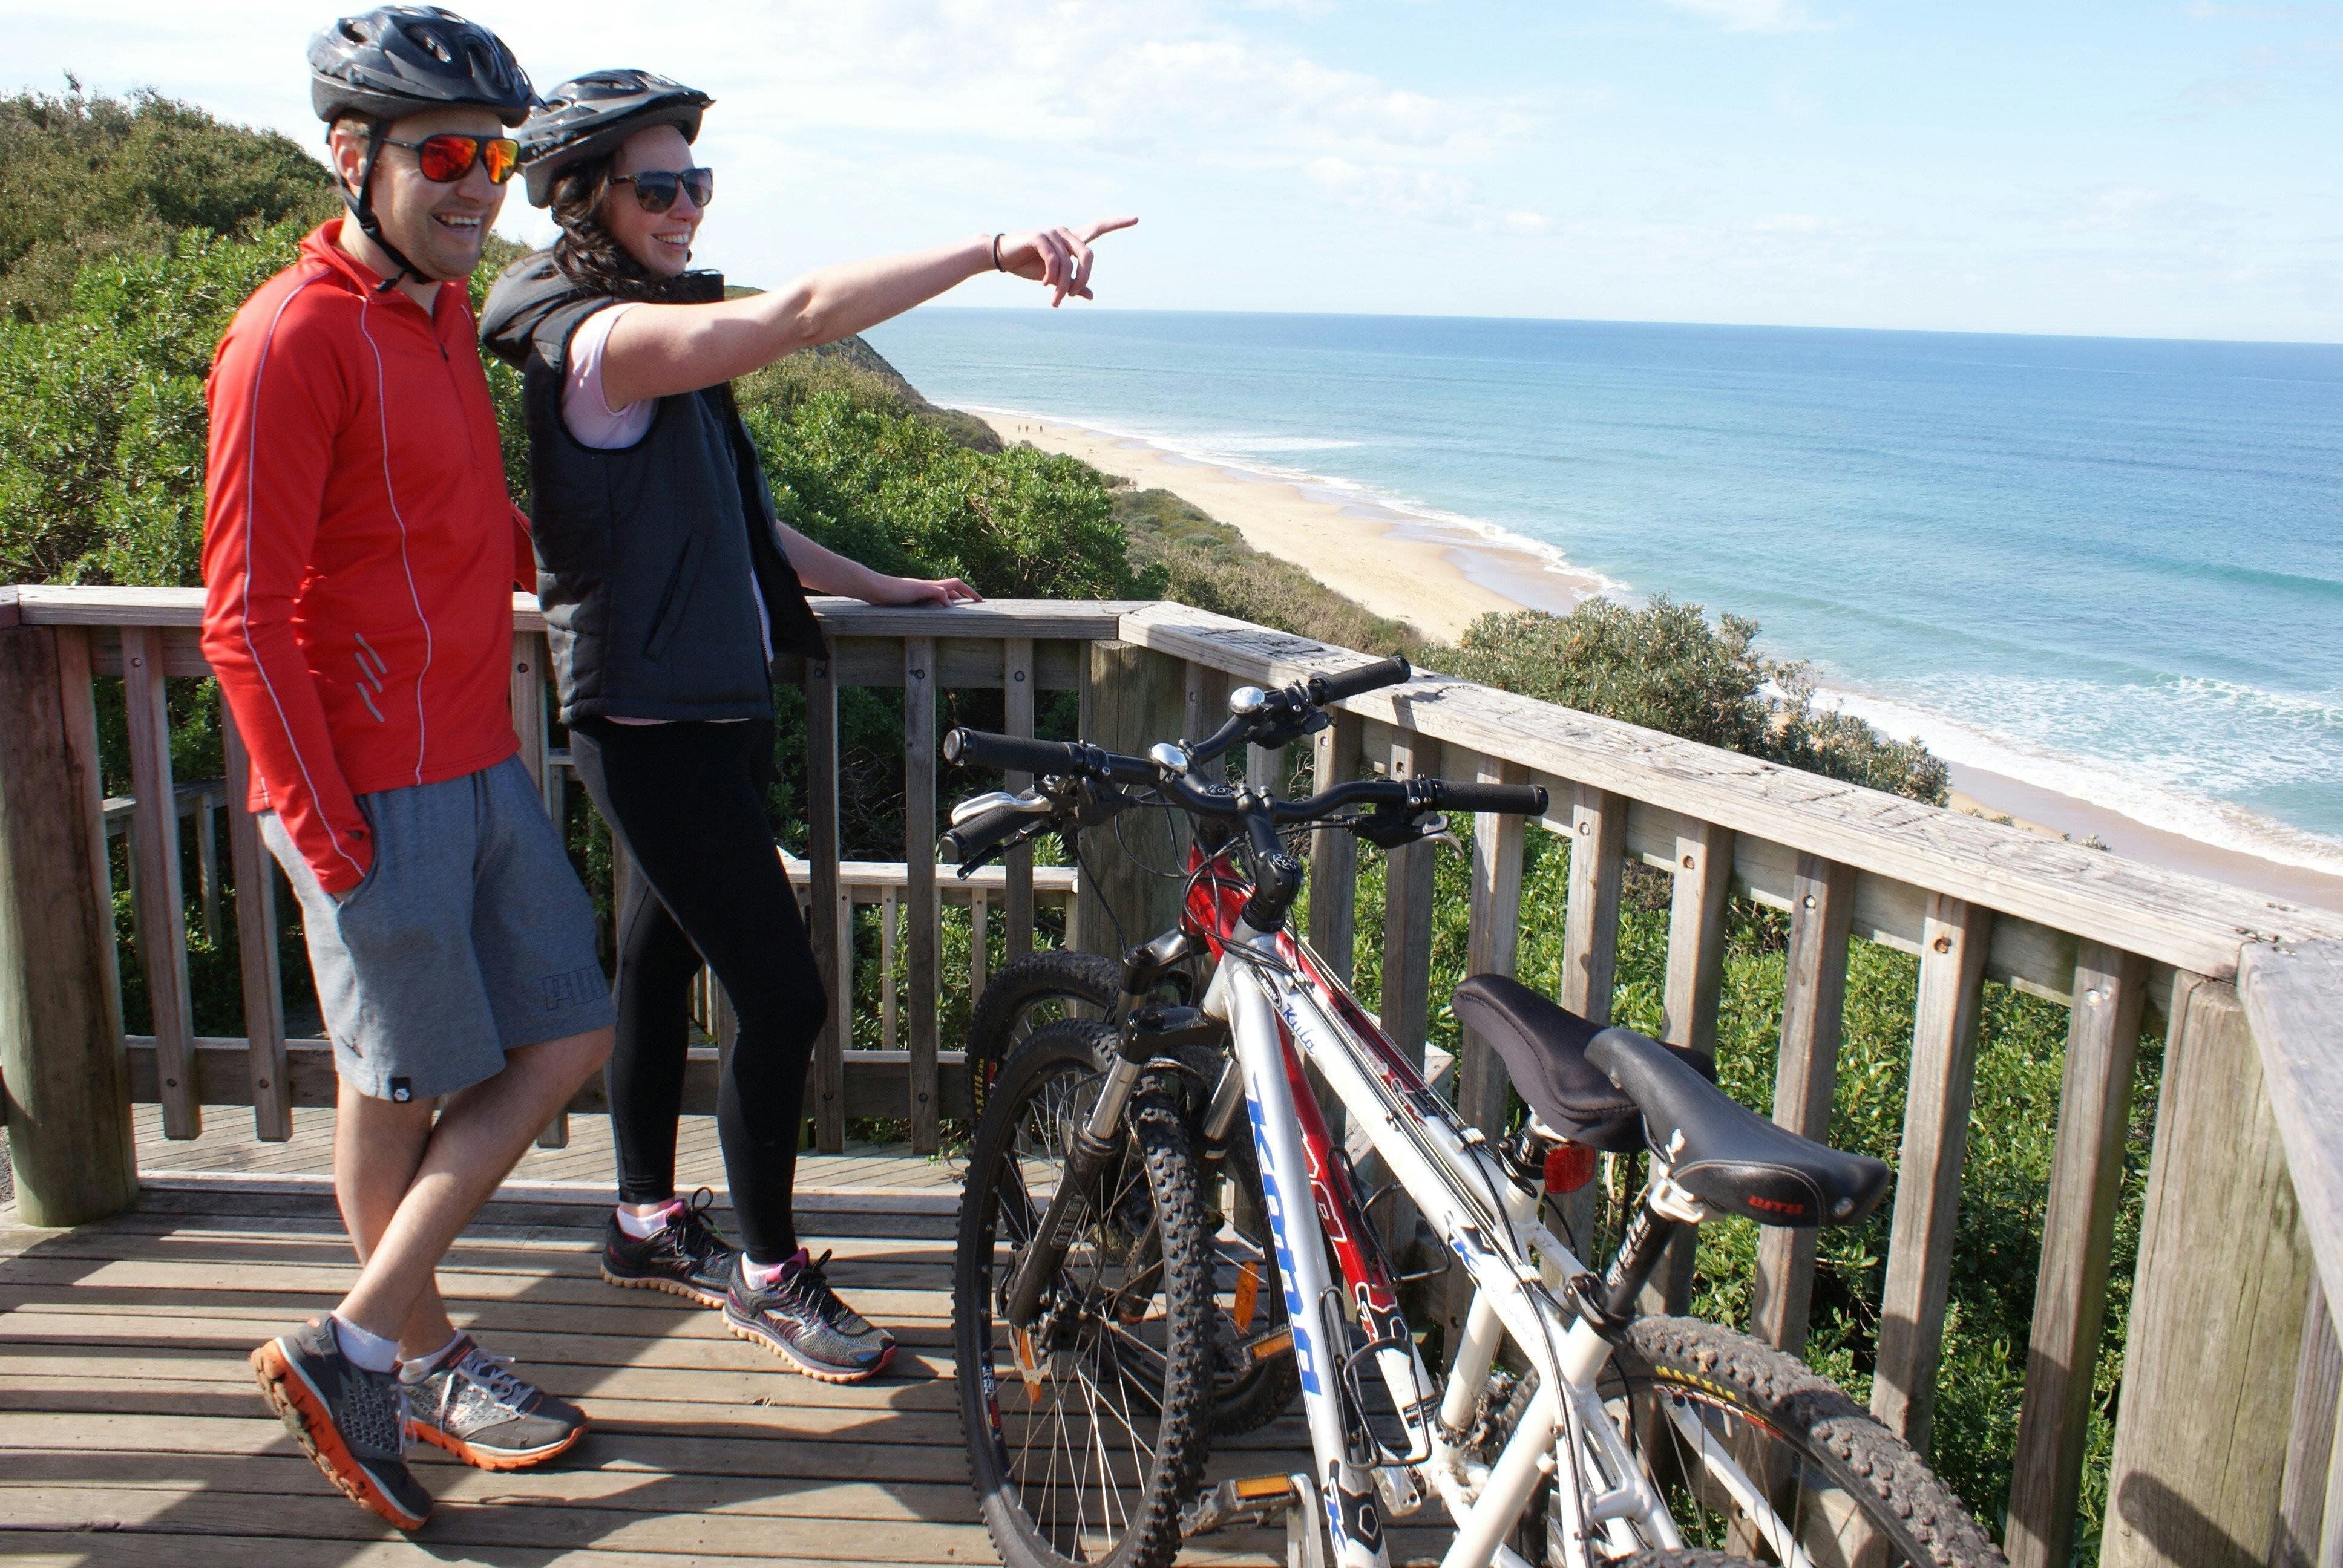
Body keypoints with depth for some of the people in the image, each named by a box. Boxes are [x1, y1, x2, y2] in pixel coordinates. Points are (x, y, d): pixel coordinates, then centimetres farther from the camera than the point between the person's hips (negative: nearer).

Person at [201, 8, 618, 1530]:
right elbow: (245, 618, -17)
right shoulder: (293, 337, -15)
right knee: (402, 1089, 5)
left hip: (485, 762, 9)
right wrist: (326, 831, -16)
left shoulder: (445, 313, 12)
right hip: (373, 789, -9)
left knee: (567, 1042, 10)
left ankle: (356, 1344, 22)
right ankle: (424, 1360, 25)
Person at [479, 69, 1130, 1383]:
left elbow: (731, 523, 20)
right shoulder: (606, 337, -18)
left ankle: (650, 1224, 36)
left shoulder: (659, 343, 14)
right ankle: (769, 1273, 11)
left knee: (663, 964, 19)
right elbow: (801, 313, -33)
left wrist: (884, 588, 18)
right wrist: (991, 253, -34)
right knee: (783, 996, -7)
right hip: (654, 725, -10)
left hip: (710, 710, 10)